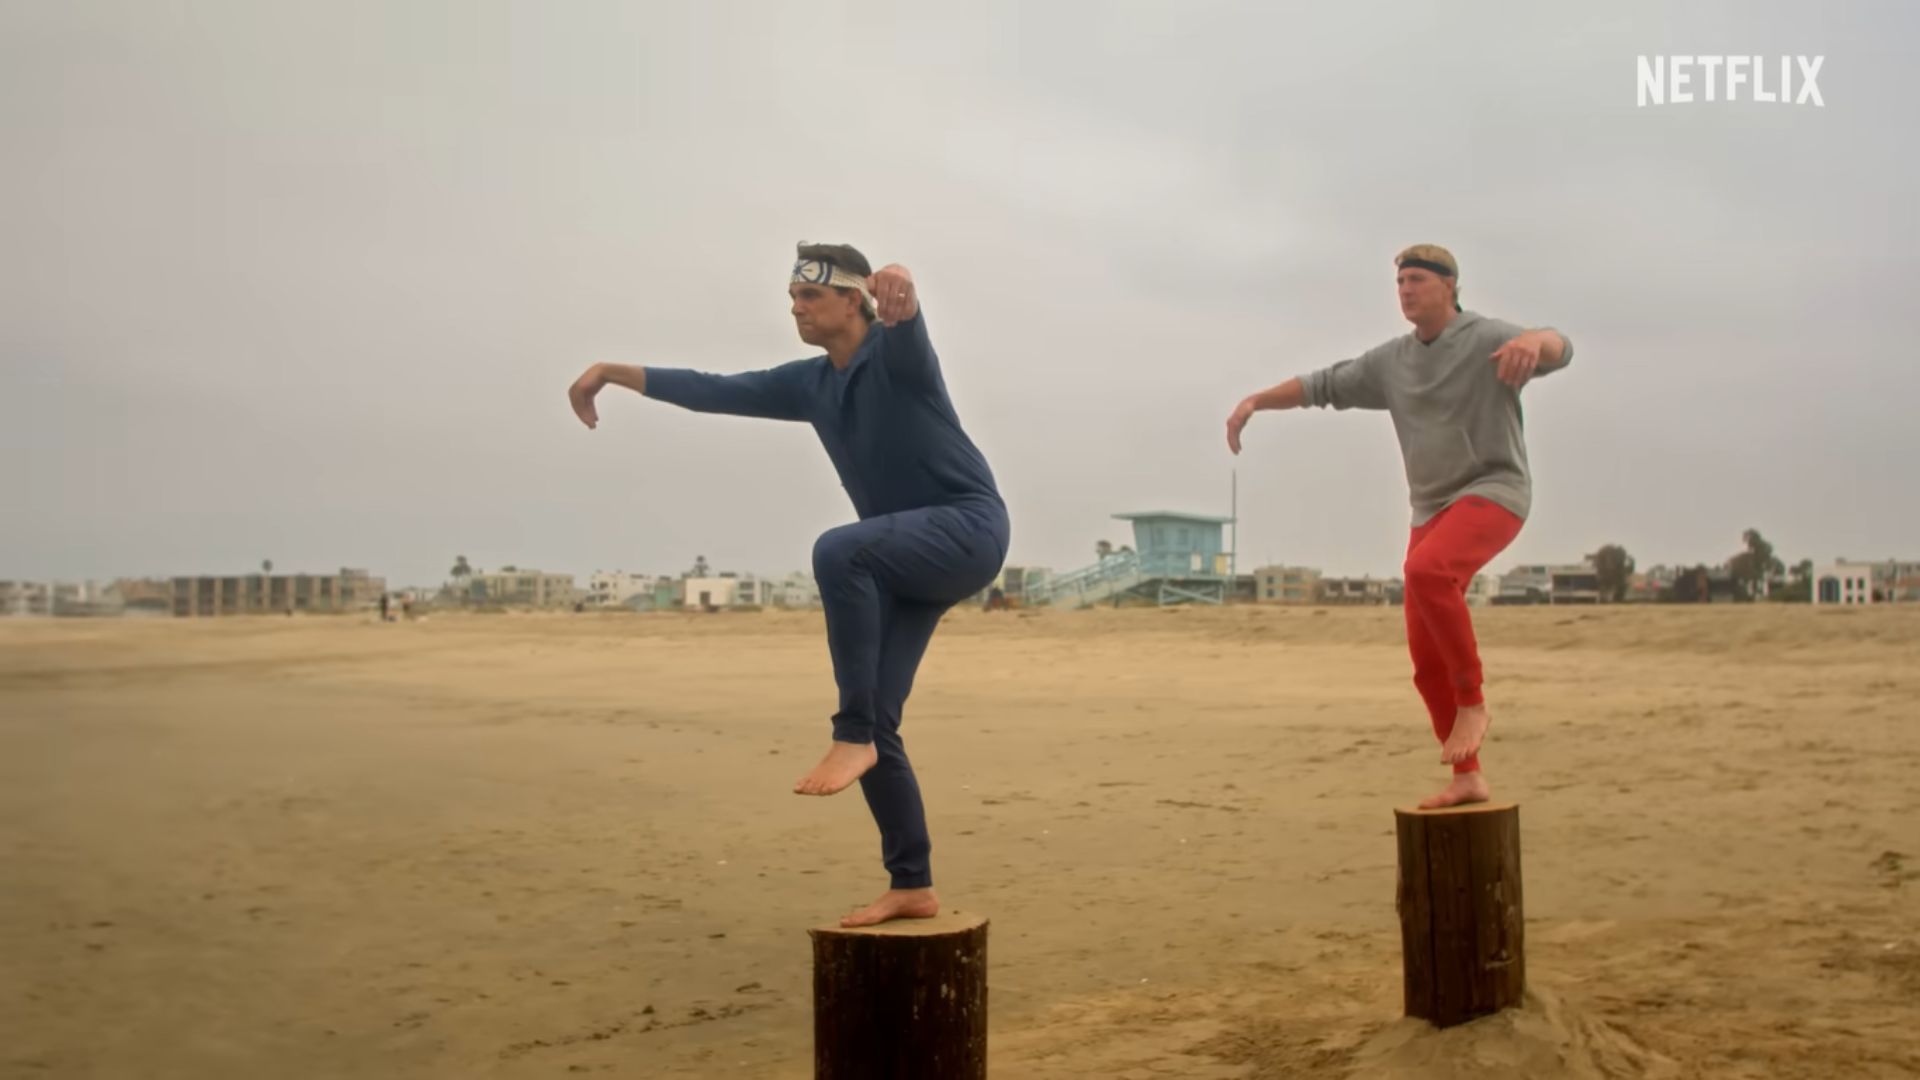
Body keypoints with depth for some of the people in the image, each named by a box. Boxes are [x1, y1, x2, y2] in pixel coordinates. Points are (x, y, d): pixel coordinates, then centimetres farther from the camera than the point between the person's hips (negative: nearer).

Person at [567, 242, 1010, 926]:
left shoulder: (894, 353, -9)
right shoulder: (810, 383, 11)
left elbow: (906, 326, -33)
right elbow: (715, 392, 14)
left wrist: (900, 291, -58)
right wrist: (614, 372, 8)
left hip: (969, 529, -8)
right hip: (901, 560, 8)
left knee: (838, 551, -35)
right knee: (874, 725, -2)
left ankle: (853, 736, -27)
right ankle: (912, 888, 6)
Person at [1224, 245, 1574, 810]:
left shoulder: (1489, 338, -9)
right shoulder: (1391, 360, 11)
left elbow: (1559, 349, -26)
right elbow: (1323, 386, 15)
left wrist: (1533, 341, -51)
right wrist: (1255, 400, 0)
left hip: (1492, 494, -7)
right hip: (1434, 510, 7)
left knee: (1426, 572, -37)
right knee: (1427, 658, 0)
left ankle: (1472, 701, -19)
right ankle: (1468, 778, 11)